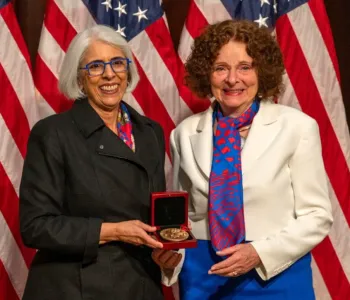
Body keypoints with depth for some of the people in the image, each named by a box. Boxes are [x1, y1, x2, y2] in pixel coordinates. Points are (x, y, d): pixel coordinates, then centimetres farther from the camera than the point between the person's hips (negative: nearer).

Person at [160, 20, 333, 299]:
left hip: (276, 273, -2)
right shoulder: (186, 133, 2)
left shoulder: (297, 127, -7)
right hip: (202, 273, 3)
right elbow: (183, 213, 10)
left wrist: (261, 253, -17)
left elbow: (316, 216, -6)